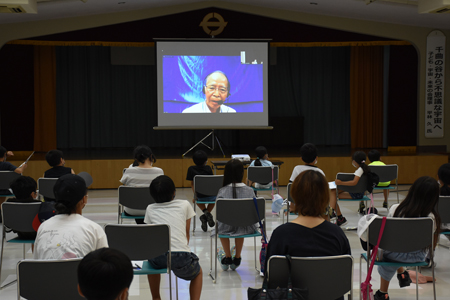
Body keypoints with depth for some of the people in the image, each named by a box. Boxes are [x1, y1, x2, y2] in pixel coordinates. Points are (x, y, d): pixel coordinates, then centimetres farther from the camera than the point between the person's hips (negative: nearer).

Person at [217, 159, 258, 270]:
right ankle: (237, 258, 48)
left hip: (227, 228, -2)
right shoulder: (249, 191, -8)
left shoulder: (222, 191, -13)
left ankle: (228, 257, 42)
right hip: (247, 229, 2)